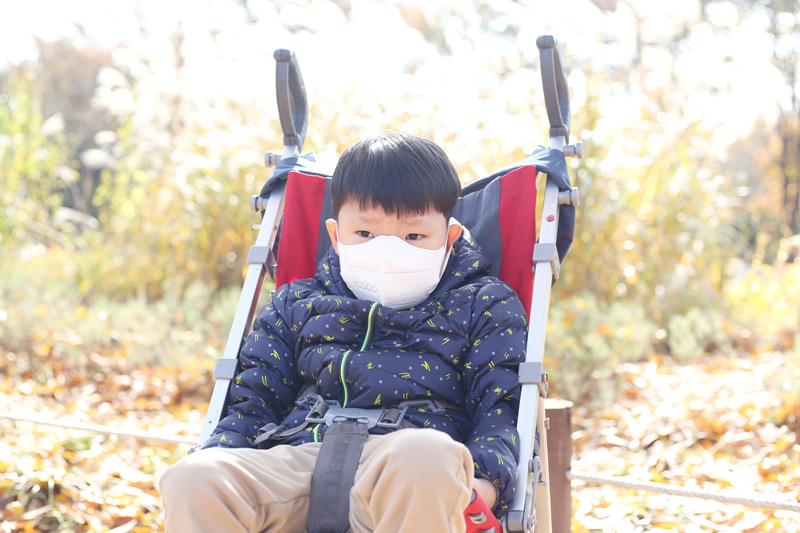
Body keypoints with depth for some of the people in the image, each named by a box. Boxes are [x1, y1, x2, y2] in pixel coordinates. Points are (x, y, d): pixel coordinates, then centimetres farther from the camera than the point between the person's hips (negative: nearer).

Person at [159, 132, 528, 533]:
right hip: (296, 455, 2)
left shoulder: (481, 305, 18)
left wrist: (483, 479, -15)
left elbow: (503, 402, 8)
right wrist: (215, 459, 1)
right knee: (193, 480, -30)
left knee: (425, 457, -42)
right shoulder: (298, 304, 27)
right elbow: (253, 399, 24)